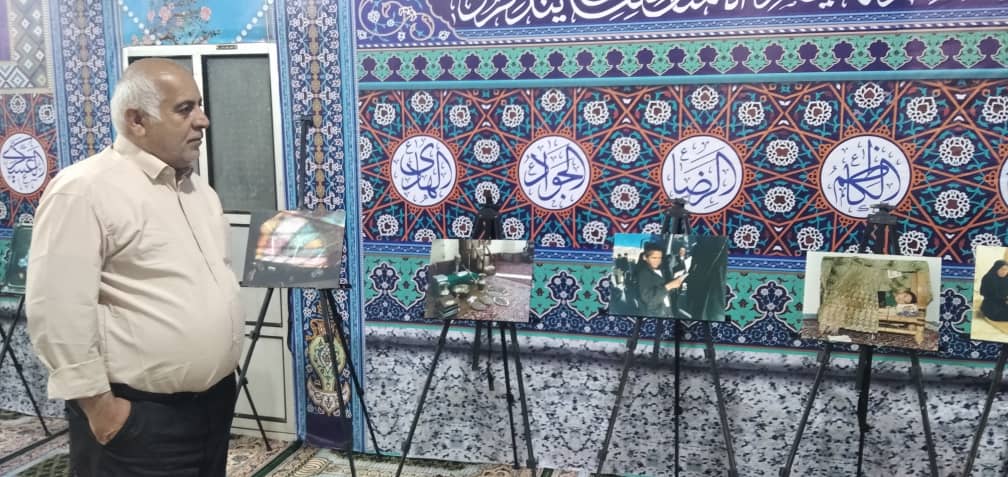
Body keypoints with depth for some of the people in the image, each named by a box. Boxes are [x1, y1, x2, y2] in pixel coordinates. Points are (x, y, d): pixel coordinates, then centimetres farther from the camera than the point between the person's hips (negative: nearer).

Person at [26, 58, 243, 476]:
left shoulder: (199, 188, 11)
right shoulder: (84, 190, -15)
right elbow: (58, 311, -19)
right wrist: (98, 403, -17)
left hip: (216, 398, 8)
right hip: (138, 416, -8)